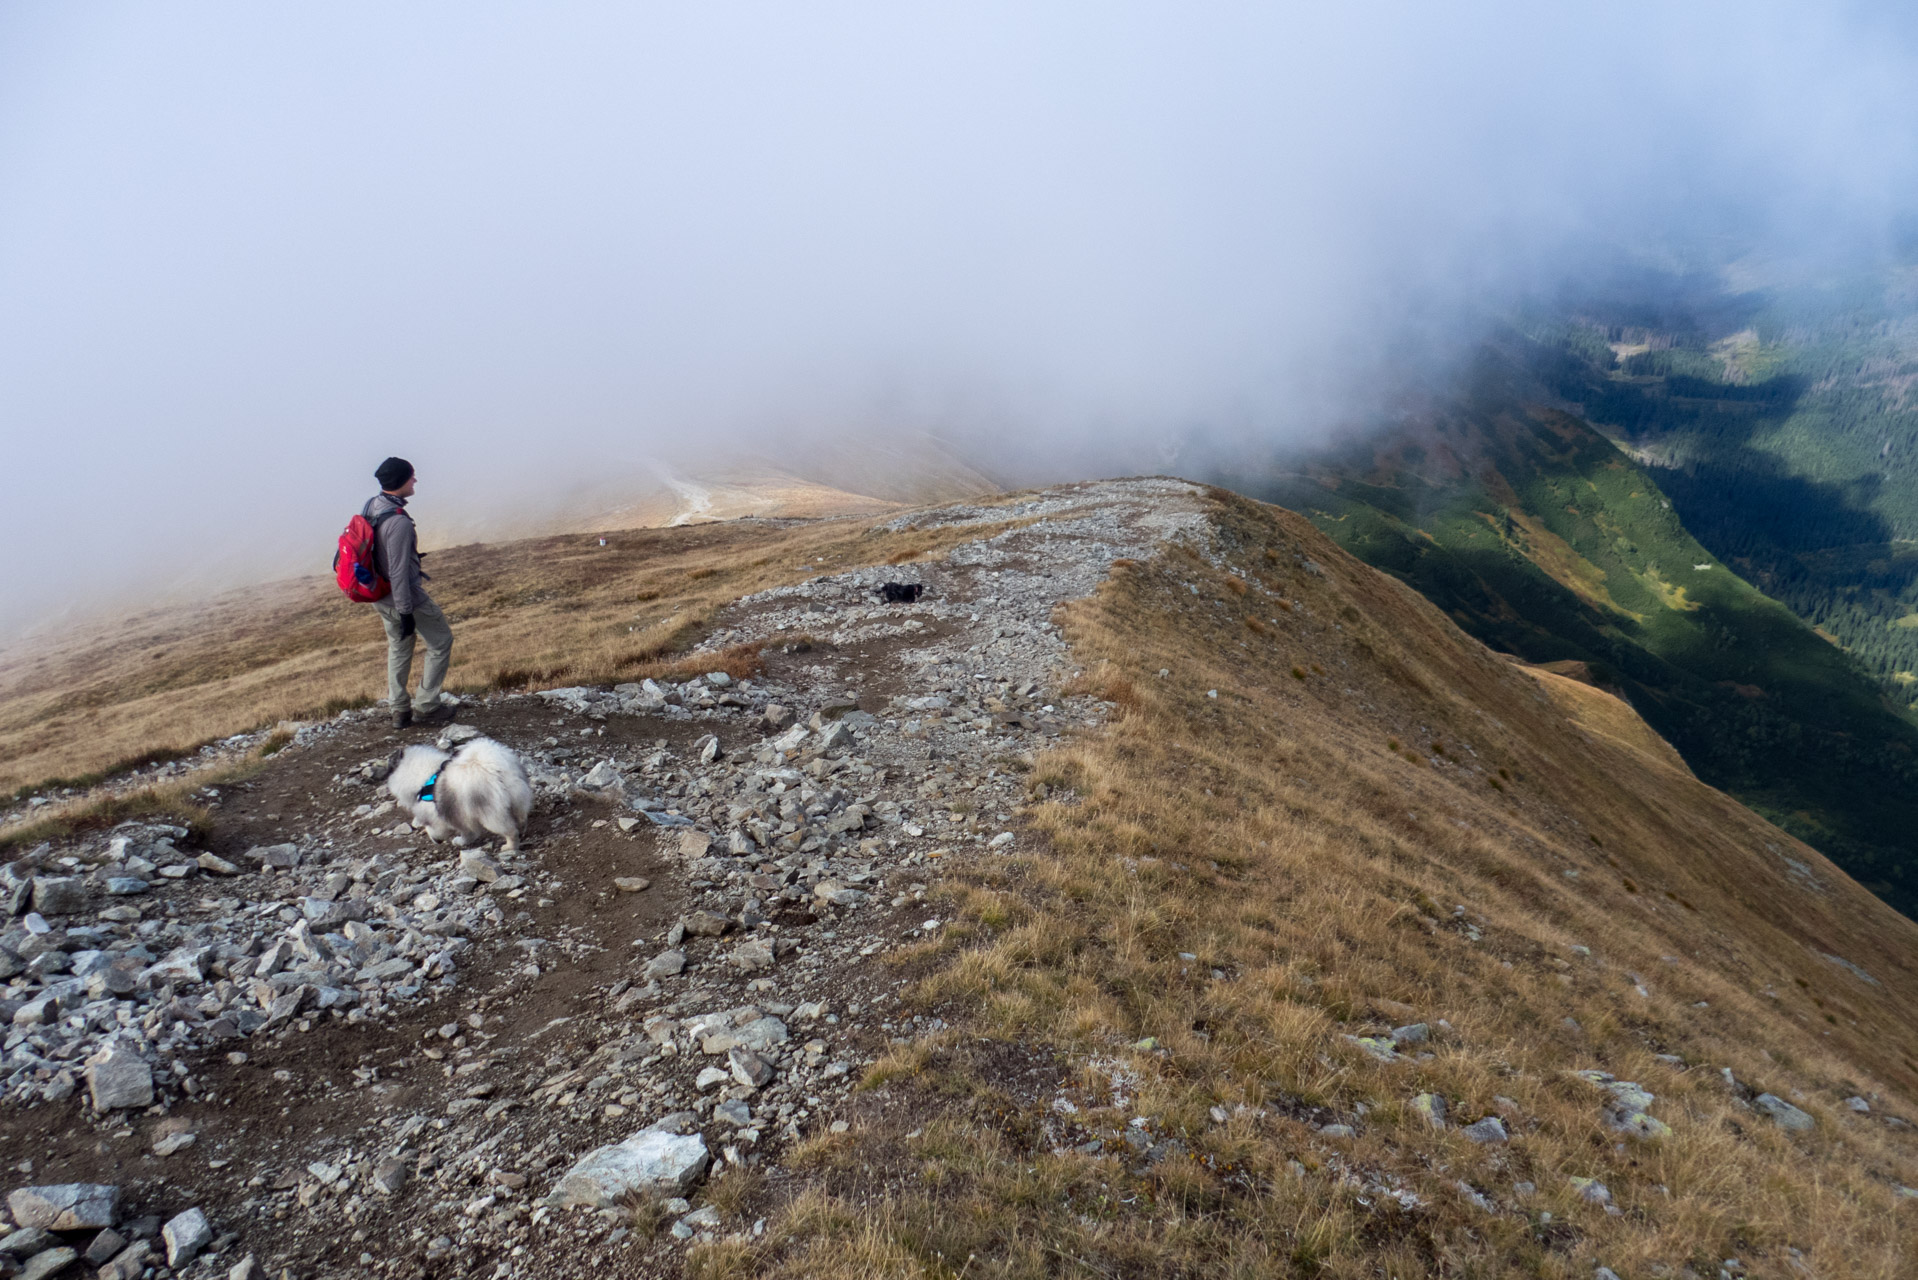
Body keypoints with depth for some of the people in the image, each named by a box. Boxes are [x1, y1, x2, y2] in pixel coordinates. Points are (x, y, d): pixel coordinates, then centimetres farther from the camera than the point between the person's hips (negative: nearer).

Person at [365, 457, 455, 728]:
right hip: (405, 595, -9)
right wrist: (405, 612, -22)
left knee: (398, 647, 23)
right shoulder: (399, 522, -30)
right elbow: (399, 572, -28)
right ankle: (426, 706, 15)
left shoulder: (371, 505, -1)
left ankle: (399, 711, 30)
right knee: (441, 642, 10)